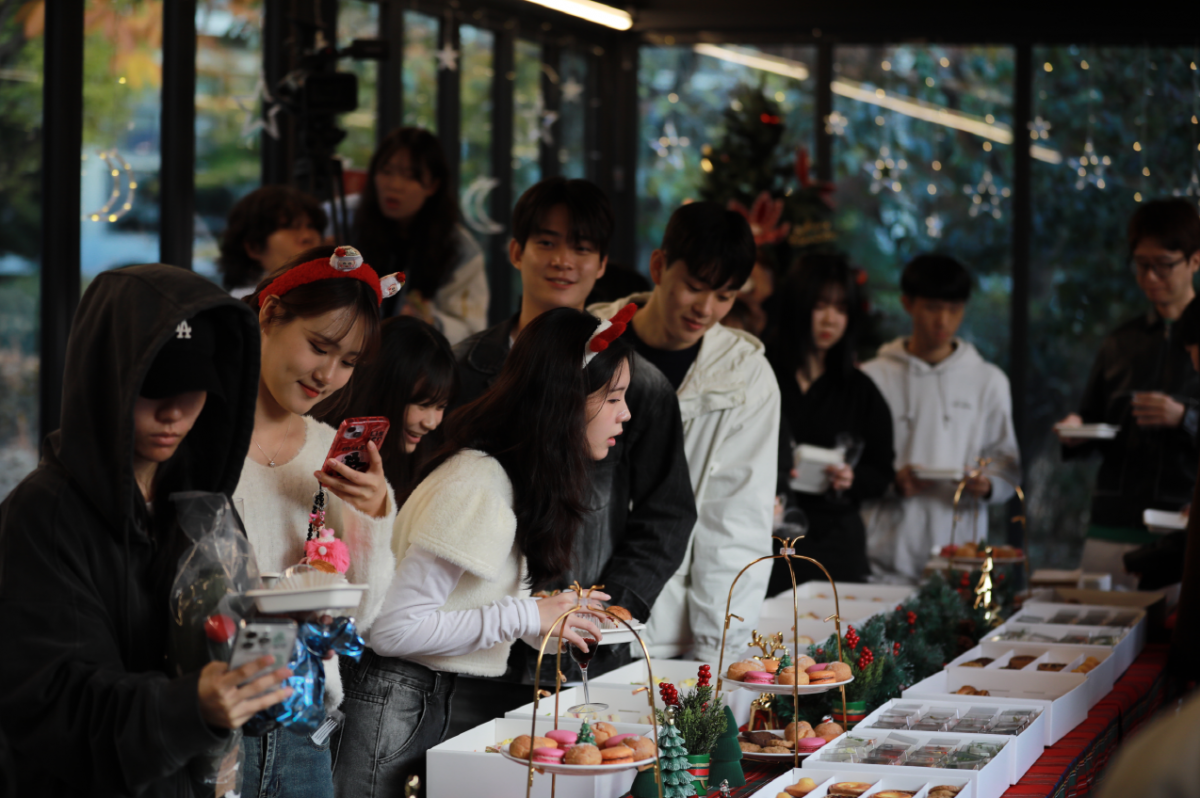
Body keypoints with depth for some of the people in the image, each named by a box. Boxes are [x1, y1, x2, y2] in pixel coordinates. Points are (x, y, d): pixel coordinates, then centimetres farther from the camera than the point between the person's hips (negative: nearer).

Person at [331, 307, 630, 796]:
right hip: (393, 698, -9)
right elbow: (394, 628, -25)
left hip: (437, 699, 9)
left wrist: (555, 614, 1)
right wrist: (525, 617, -20)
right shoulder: (476, 486, -21)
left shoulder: (513, 478, 9)